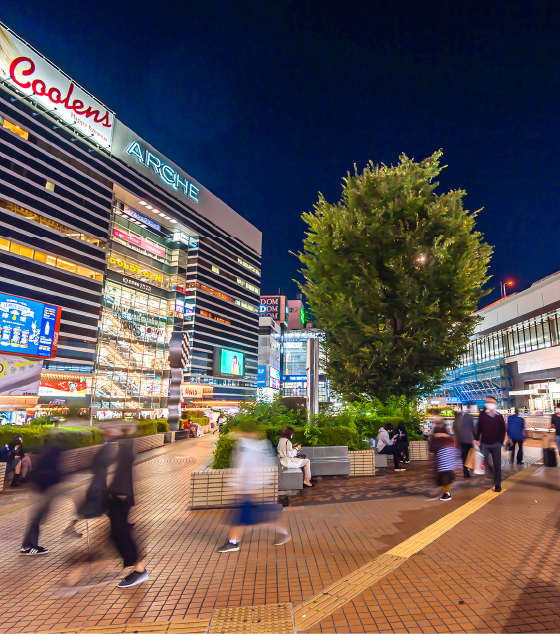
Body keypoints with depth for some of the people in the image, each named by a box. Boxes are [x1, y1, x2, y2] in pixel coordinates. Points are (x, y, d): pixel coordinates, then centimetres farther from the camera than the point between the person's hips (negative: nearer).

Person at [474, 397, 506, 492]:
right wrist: (477, 439, -3)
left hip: (496, 445, 0)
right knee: (484, 462, -6)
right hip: (485, 444, 0)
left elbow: (503, 430, 9)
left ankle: (497, 484, 12)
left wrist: (501, 441, 1)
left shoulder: (499, 417, 2)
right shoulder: (482, 415, 1)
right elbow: (478, 428, 4)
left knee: (497, 465, 3)